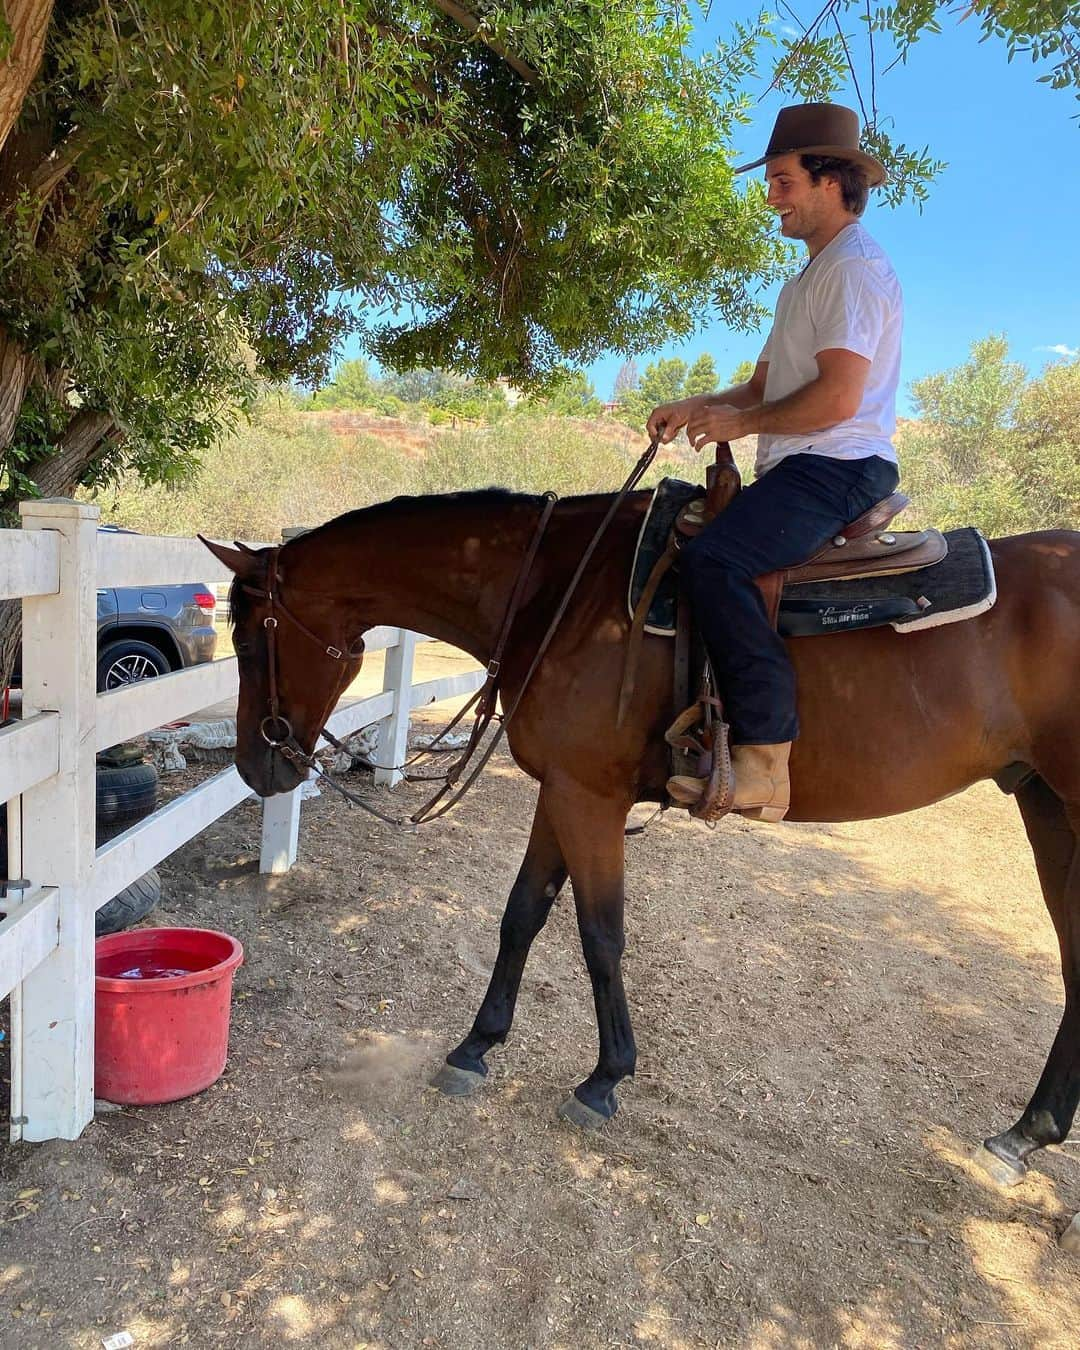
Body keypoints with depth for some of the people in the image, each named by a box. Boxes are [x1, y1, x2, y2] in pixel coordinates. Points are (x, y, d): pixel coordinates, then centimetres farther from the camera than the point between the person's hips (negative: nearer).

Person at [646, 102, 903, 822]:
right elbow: (767, 383, 24)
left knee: (714, 558, -31)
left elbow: (838, 398, -21)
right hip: (803, 469, 11)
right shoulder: (815, 273, 26)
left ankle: (765, 760, -33)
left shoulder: (857, 267, -8)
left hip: (838, 467, -11)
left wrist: (740, 422, -10)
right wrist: (700, 406, 6)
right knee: (693, 539, 15)